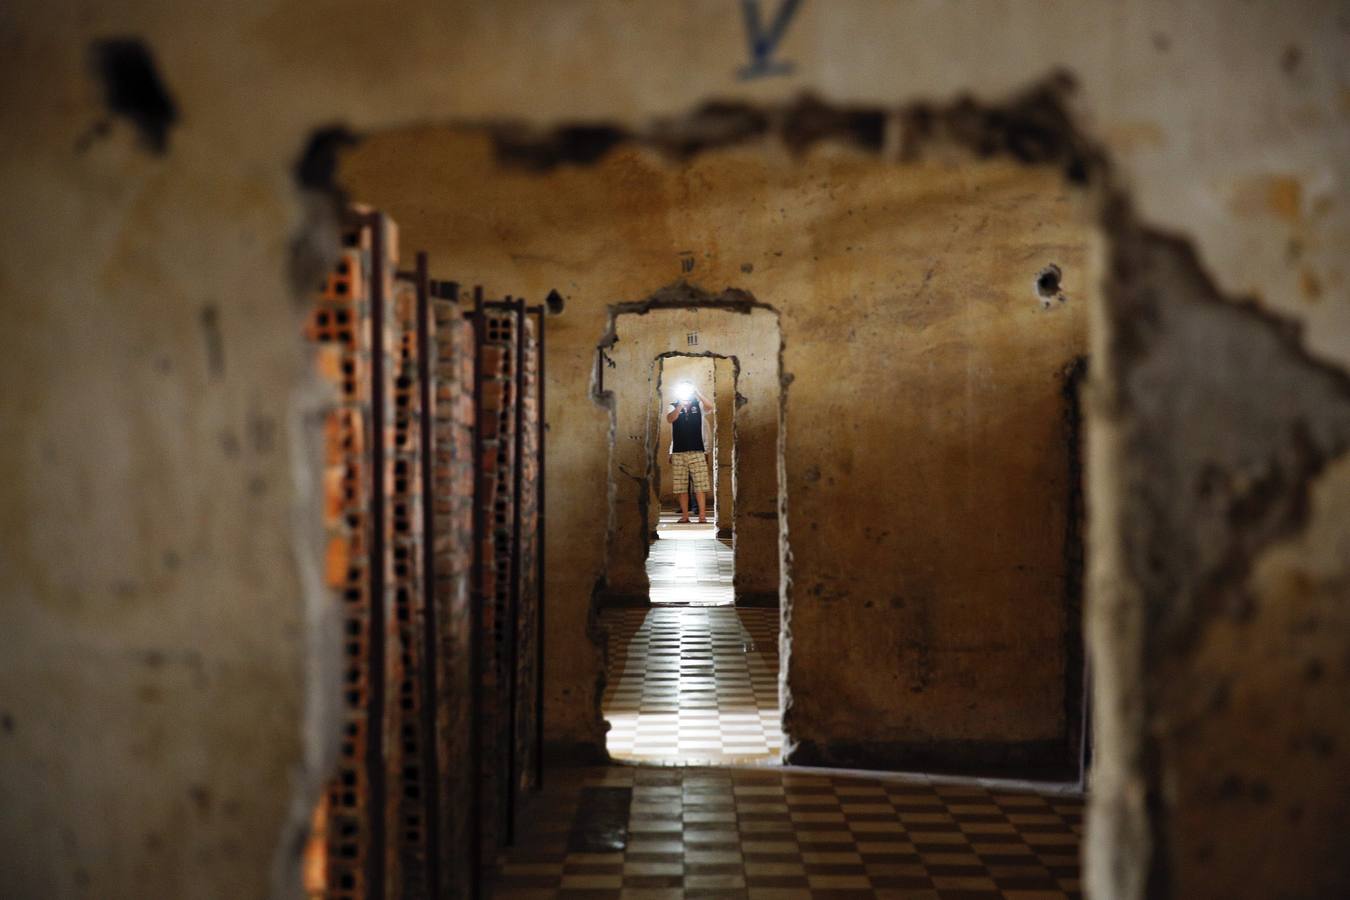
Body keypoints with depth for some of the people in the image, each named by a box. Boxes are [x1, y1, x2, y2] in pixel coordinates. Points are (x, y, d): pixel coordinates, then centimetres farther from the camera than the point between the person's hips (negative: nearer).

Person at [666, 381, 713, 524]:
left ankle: (702, 516, -6)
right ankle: (685, 515, 8)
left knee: (701, 485, -7)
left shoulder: (698, 405, 8)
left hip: (697, 451, -1)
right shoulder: (674, 406, 9)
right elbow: (670, 419, -10)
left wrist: (697, 392, -19)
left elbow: (710, 408, -13)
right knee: (681, 486, 2)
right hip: (678, 452, 1)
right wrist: (681, 405, -21)